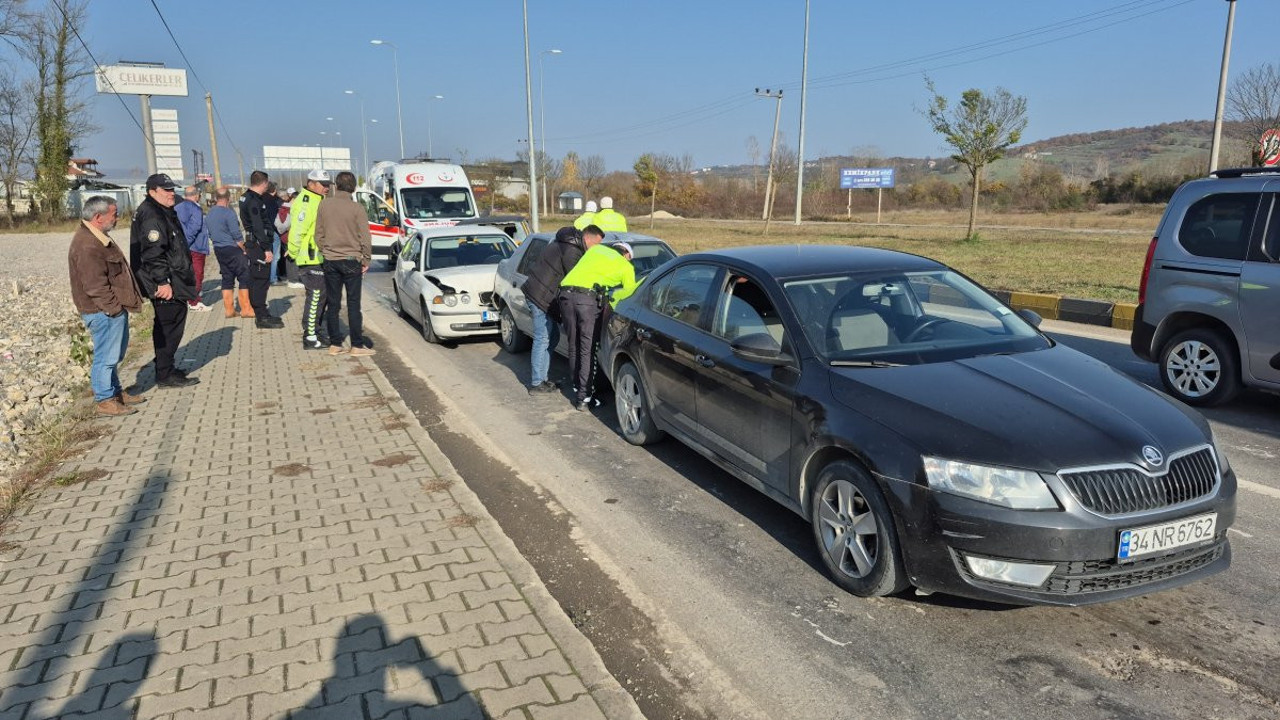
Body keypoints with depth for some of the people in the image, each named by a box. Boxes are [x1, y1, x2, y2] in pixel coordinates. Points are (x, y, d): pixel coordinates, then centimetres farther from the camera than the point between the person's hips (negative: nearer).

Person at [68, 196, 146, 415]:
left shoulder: (97, 238, 13)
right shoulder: (88, 247, -22)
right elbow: (95, 286, -24)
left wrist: (119, 304, 20)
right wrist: (114, 307, -18)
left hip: (114, 308, 11)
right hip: (104, 312, -11)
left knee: (115, 353, 20)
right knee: (107, 355, -2)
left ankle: (115, 392, 32)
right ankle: (104, 400, 7)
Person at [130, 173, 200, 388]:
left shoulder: (164, 212, 18)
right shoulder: (151, 215, -16)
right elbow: (154, 253, -23)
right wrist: (163, 281, -25)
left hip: (172, 281, 11)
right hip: (166, 284, -11)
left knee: (165, 326, 18)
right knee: (170, 326, -7)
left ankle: (165, 369, 28)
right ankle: (165, 375, -1)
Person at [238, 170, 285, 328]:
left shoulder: (248, 197, 16)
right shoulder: (254, 201, -16)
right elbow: (258, 227, -21)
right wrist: (267, 249, -22)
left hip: (253, 244, 11)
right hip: (258, 245, -11)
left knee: (257, 280, 15)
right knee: (261, 280, -6)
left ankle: (262, 314, 23)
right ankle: (261, 317, -3)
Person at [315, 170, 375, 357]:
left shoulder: (324, 205, 1)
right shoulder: (356, 208, -9)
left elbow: (319, 235, 6)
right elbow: (365, 238, -8)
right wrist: (366, 260, 3)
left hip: (330, 262, 3)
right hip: (351, 260, -3)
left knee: (332, 304, 9)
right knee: (353, 304, 2)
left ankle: (334, 344, 13)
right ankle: (357, 345, 4)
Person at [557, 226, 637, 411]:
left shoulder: (595, 248, 28)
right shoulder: (626, 266, 17)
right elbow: (629, 290, 3)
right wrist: (612, 295, 15)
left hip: (566, 293, 5)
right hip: (588, 298, -5)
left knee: (574, 346, 18)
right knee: (588, 350, 3)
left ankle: (577, 388, 29)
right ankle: (584, 398, 5)